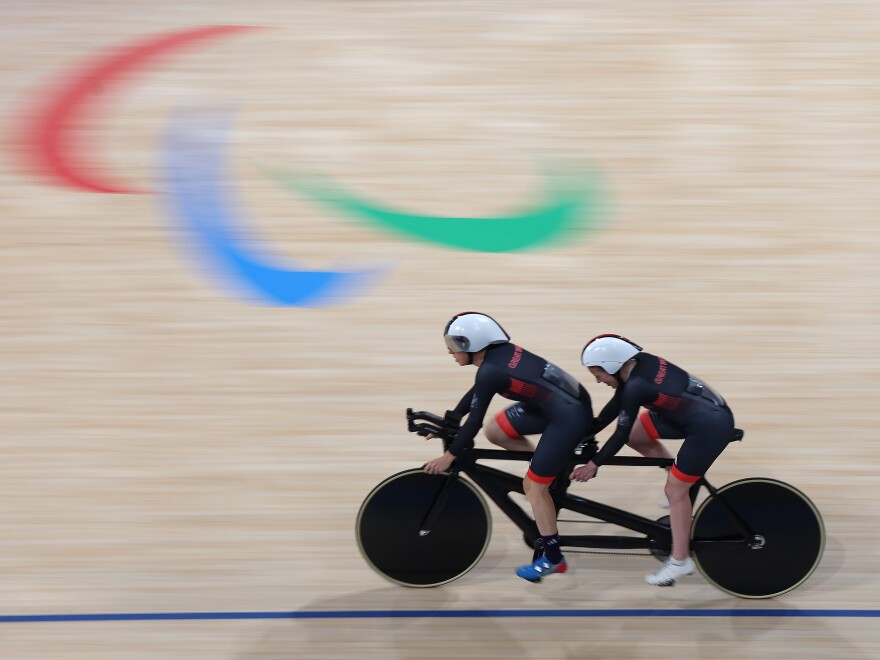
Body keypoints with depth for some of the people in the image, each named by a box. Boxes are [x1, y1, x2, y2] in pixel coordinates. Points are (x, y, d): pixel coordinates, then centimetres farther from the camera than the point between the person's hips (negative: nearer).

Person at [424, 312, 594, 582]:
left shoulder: (489, 371, -19)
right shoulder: (501, 351, 6)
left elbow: (474, 421, -15)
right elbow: (477, 390, 20)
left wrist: (449, 456, -5)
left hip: (569, 418, -9)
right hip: (567, 402, 9)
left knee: (533, 486, 0)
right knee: (496, 430, 15)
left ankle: (553, 558, 11)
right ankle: (548, 471, 25)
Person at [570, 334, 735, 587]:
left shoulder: (636, 386, -24)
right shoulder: (640, 364, 0)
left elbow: (621, 434, -16)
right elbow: (615, 406, 12)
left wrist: (593, 464, -5)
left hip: (711, 427, -10)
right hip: (705, 410, 10)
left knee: (675, 490, -3)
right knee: (636, 431, 14)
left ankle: (680, 562, 8)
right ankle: (682, 483, 26)